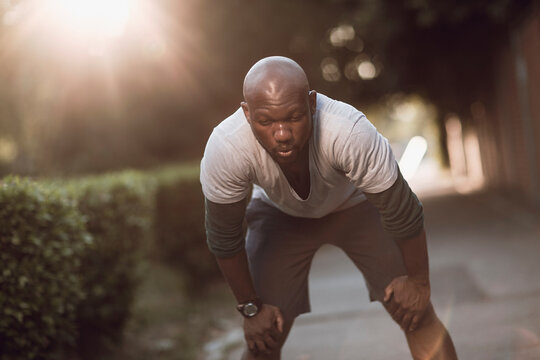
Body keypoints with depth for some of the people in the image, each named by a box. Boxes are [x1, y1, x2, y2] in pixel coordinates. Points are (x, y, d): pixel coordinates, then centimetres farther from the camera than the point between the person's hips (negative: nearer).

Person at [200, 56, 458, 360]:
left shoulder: (351, 133, -42)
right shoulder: (225, 149, -37)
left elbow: (404, 215, -25)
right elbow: (224, 238, -18)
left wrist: (418, 282, -13)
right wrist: (250, 307, -9)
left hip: (356, 205, 0)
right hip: (280, 215, 1)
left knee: (417, 317, -5)